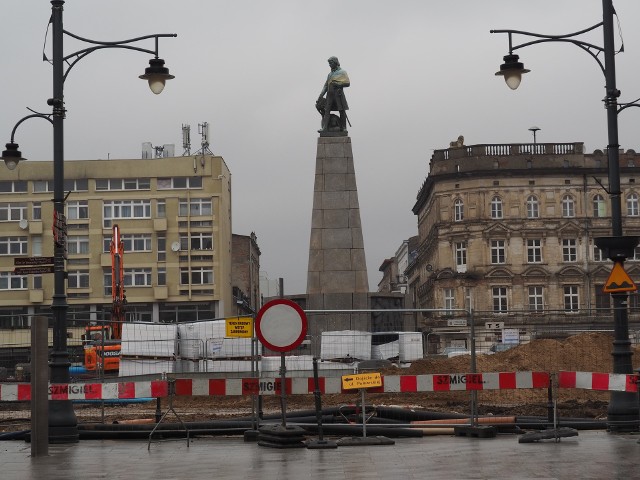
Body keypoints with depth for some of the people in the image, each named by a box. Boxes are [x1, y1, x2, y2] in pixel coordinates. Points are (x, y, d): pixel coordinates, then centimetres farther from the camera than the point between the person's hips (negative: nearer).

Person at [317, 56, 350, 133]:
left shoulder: (342, 72, 3)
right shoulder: (330, 74, 20)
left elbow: (347, 83, -4)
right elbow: (326, 85, 18)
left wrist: (337, 84, -13)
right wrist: (321, 95, 8)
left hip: (338, 93, -5)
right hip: (330, 94, 5)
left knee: (342, 111, -2)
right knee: (327, 111, -5)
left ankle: (343, 127, 5)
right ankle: (324, 127, -11)